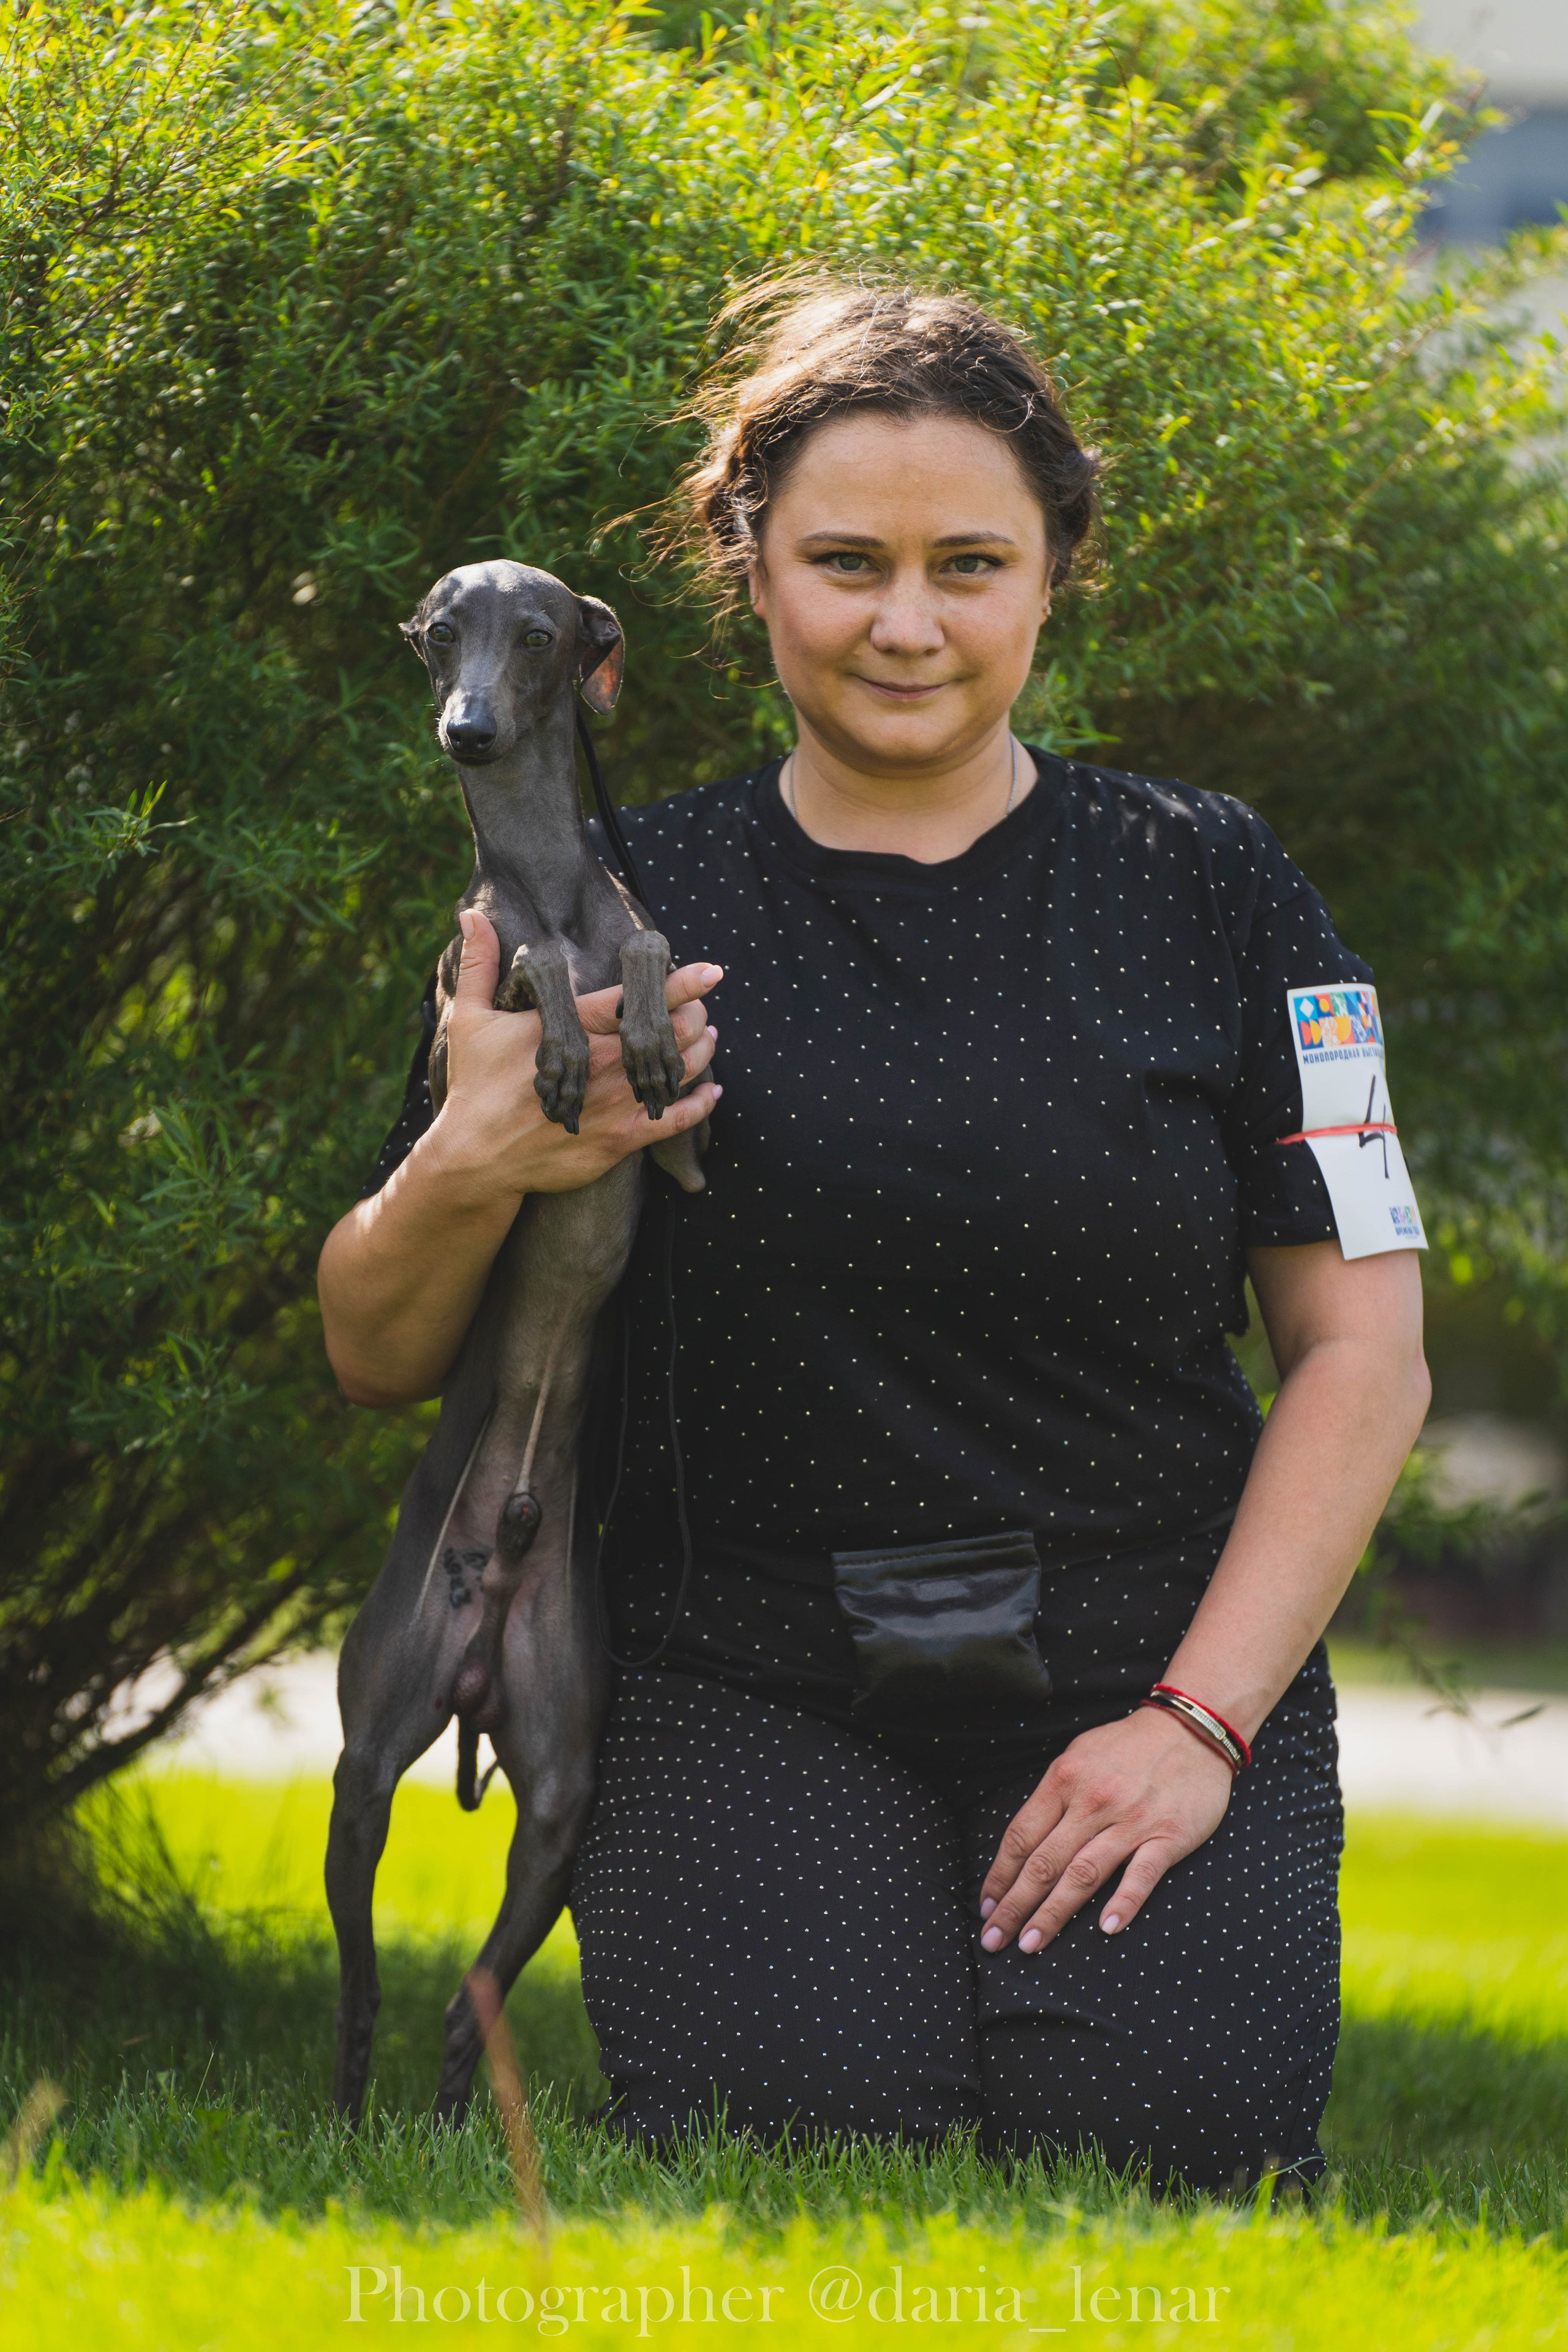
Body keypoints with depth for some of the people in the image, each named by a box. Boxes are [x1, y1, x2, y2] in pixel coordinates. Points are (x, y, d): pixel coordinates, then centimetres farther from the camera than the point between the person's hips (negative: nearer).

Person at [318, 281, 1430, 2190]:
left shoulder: (1204, 887, 4)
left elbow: (1361, 1344, 3)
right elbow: (376, 1357, 6)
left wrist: (1200, 1721, -8)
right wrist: (468, 1172, -17)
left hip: (1151, 1674, 0)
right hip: (754, 1689, 0)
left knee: (1172, 2139, -23)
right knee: (795, 2142, -24)